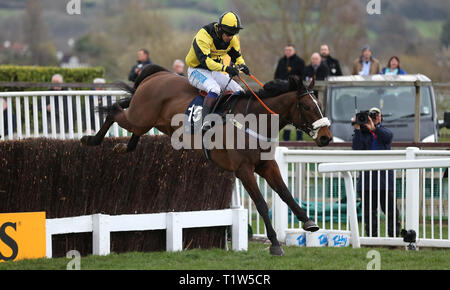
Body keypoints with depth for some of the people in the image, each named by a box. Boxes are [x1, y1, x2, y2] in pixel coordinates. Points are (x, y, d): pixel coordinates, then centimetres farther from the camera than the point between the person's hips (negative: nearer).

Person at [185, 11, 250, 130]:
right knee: (214, 89, -35)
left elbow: (237, 56, 8)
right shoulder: (204, 36, -26)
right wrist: (225, 68, -46)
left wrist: (241, 65, -17)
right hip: (197, 70, -7)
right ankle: (205, 123, -40)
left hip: (215, 72, 7)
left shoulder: (232, 39, -3)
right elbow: (204, 60, -34)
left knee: (239, 91, -4)